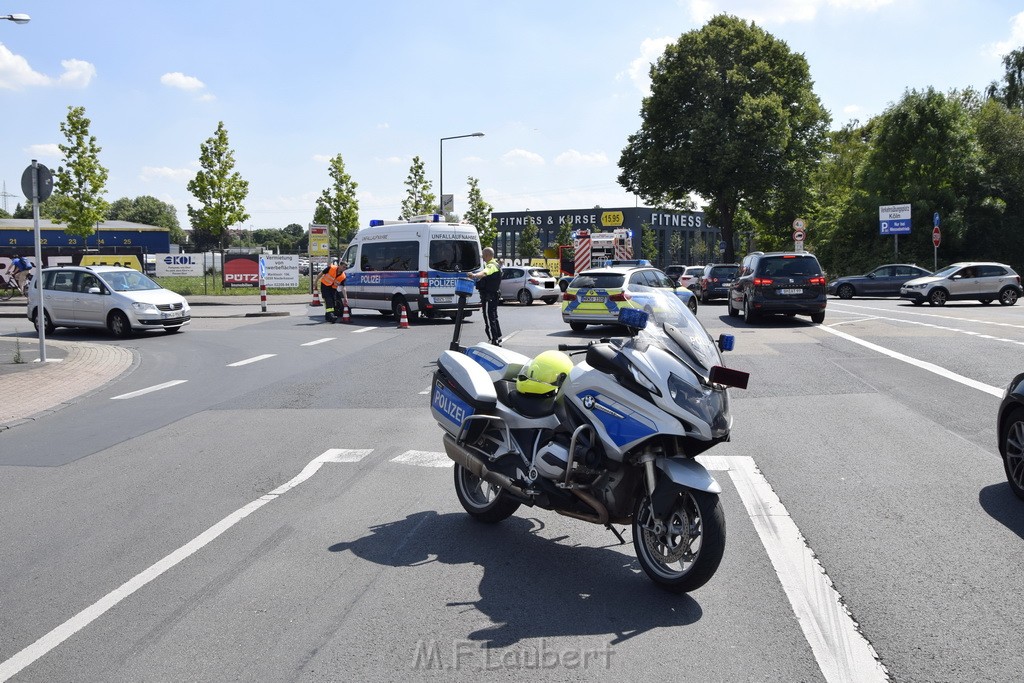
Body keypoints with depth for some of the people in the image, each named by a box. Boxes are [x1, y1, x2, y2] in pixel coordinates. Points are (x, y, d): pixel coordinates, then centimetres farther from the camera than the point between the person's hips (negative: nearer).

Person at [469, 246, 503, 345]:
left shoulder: (491, 266, -18)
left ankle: (494, 341, -9)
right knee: (494, 318, 20)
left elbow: (484, 273, -42)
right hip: (493, 295, 11)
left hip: (488, 296, -11)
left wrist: (474, 275, -60)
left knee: (489, 319, -9)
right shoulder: (495, 265, 15)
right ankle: (498, 339, 30)